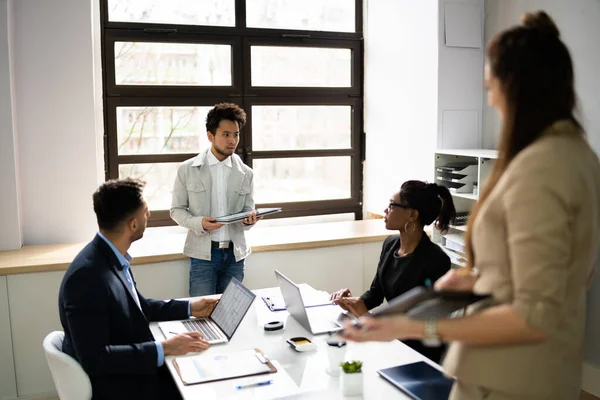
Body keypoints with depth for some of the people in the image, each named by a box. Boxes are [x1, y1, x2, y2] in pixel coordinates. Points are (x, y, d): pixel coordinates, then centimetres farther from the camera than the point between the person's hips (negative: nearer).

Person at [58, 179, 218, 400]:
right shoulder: (87, 276, -29)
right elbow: (94, 358, -28)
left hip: (132, 369, 8)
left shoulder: (112, 256, -2)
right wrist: (163, 349, -26)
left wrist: (188, 308, 7)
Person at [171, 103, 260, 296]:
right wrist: (199, 223, -17)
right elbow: (176, 210, 2)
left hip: (235, 253, 3)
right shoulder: (187, 169, -2)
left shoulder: (246, 173, 4)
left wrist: (249, 220, -15)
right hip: (203, 253, -2)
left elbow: (248, 211, 9)